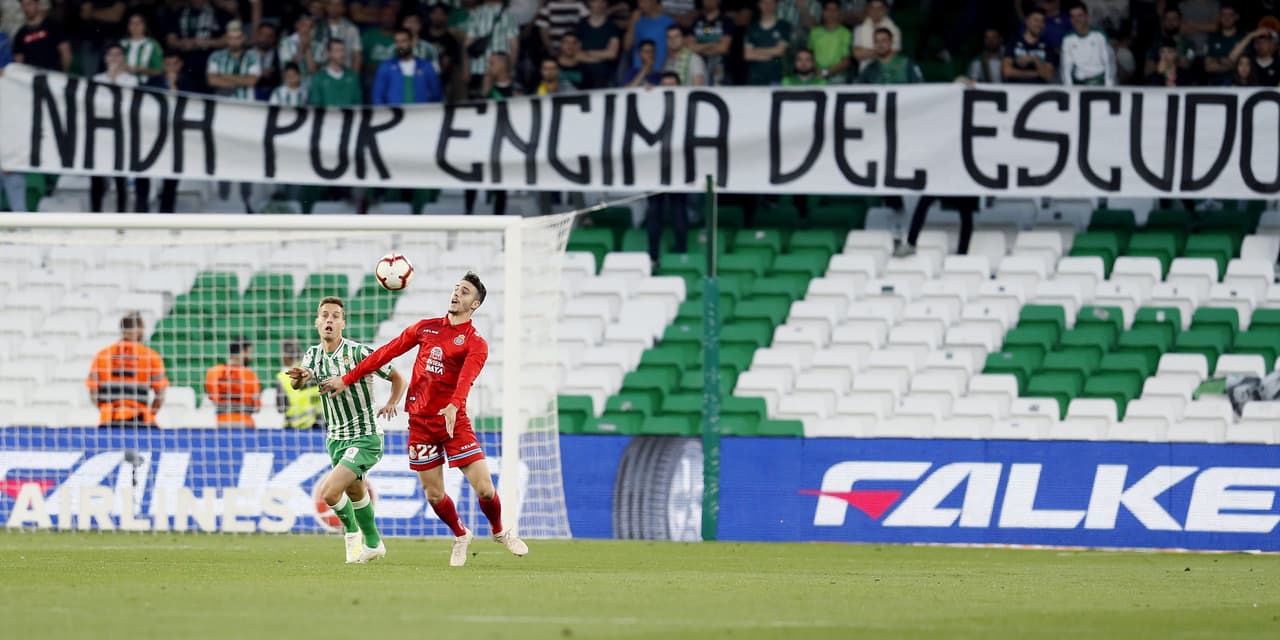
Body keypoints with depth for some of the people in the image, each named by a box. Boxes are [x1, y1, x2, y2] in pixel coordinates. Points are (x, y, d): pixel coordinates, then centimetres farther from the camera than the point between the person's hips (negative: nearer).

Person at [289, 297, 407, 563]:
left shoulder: (360, 352, -15)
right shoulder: (314, 354, 2)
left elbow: (397, 378, -8)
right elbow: (298, 384, -15)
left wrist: (391, 404, -26)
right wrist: (298, 377, -39)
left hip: (365, 438, -7)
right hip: (336, 438, 7)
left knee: (329, 491, -18)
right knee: (356, 493, 21)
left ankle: (352, 533, 9)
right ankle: (373, 545, 40)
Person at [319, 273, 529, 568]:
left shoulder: (475, 344, -5)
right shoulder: (426, 328, 8)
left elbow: (465, 378, -24)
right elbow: (386, 353, 12)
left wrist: (453, 407, -43)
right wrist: (347, 379, 11)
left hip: (454, 420, -3)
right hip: (420, 421, 3)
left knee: (484, 488, -9)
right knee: (434, 495, 4)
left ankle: (500, 532, 20)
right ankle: (460, 536, 31)